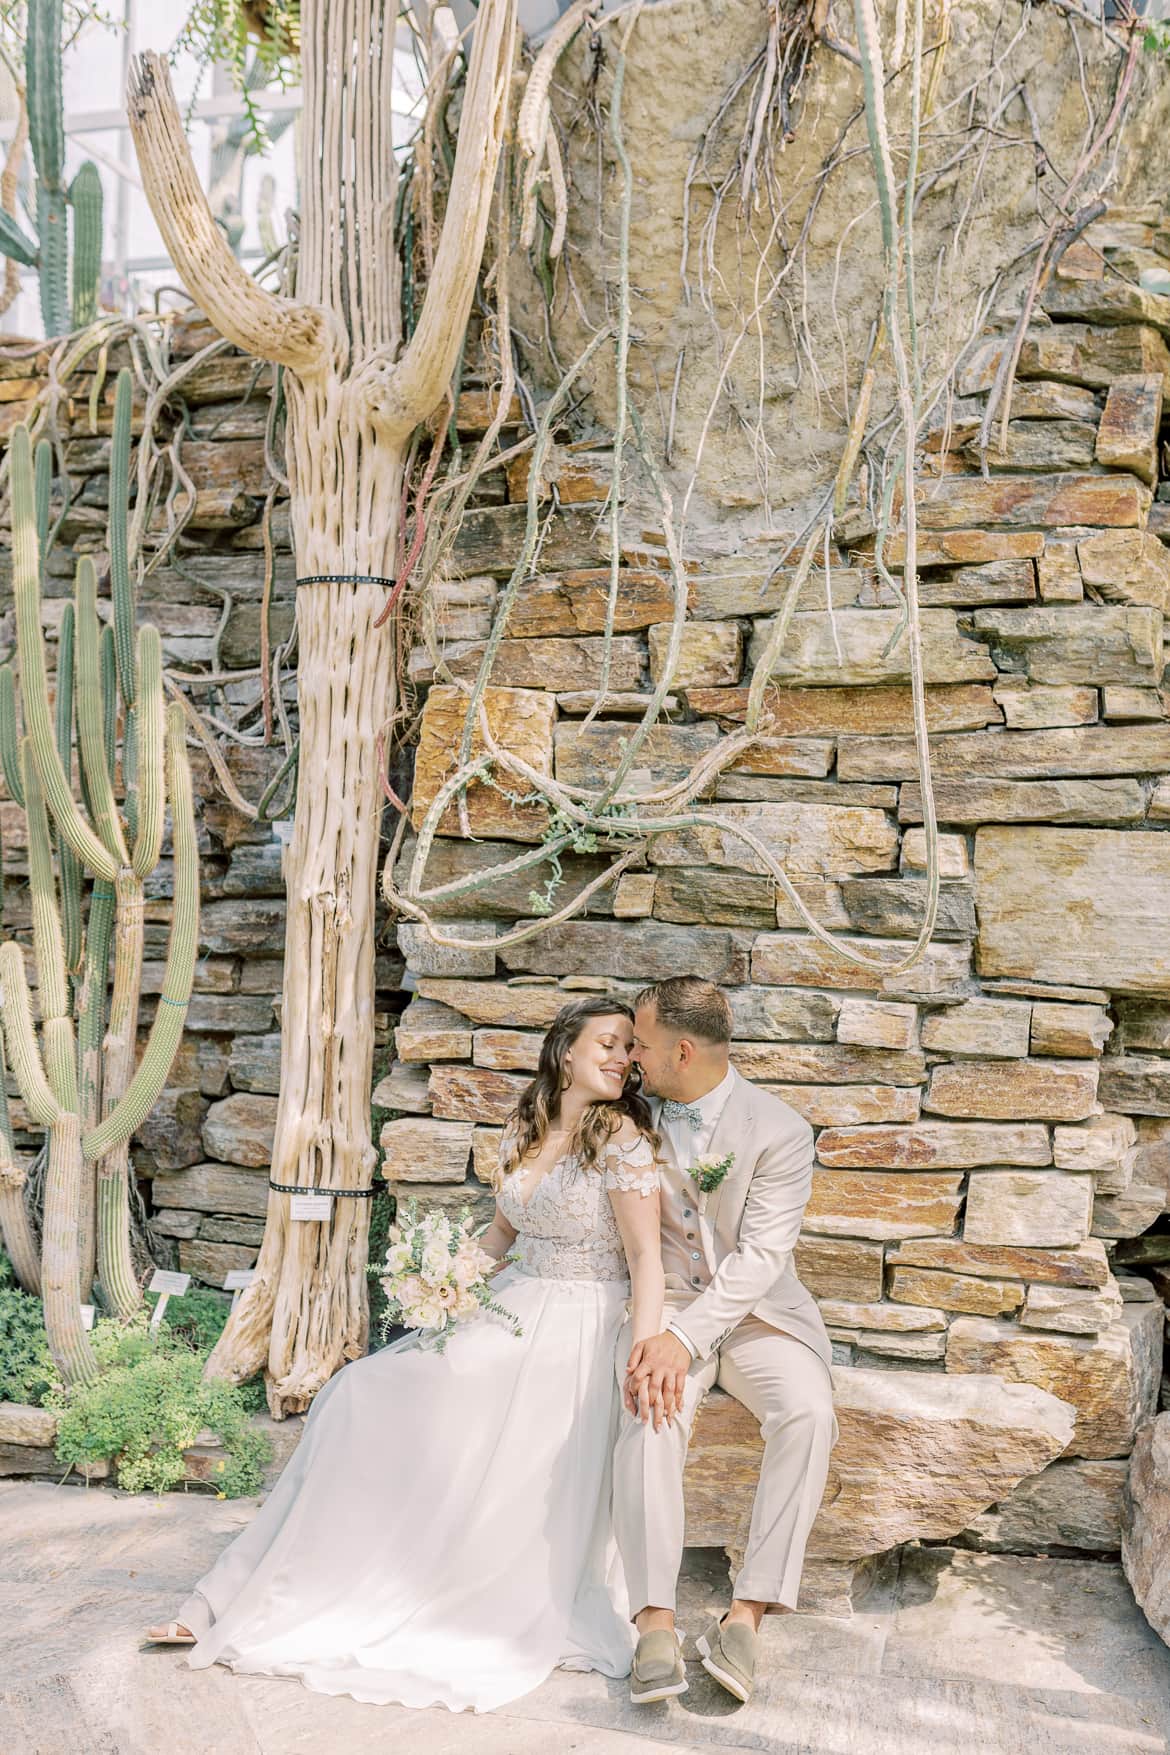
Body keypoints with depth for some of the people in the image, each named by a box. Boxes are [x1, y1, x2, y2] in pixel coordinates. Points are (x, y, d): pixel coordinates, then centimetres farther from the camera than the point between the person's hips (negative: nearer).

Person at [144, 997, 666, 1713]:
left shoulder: (620, 1136, -12)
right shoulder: (523, 1132, 9)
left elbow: (646, 1258, -19)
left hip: (576, 1333, -7)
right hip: (507, 1312, 7)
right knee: (365, 1399, -8)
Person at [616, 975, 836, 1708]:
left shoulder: (780, 1131, -11)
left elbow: (761, 1256, -17)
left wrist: (684, 1339, -28)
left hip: (757, 1312, -1)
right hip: (667, 1305, 1)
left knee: (809, 1410, -30)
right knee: (652, 1414, -30)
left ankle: (746, 1617, -24)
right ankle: (656, 1627, -28)